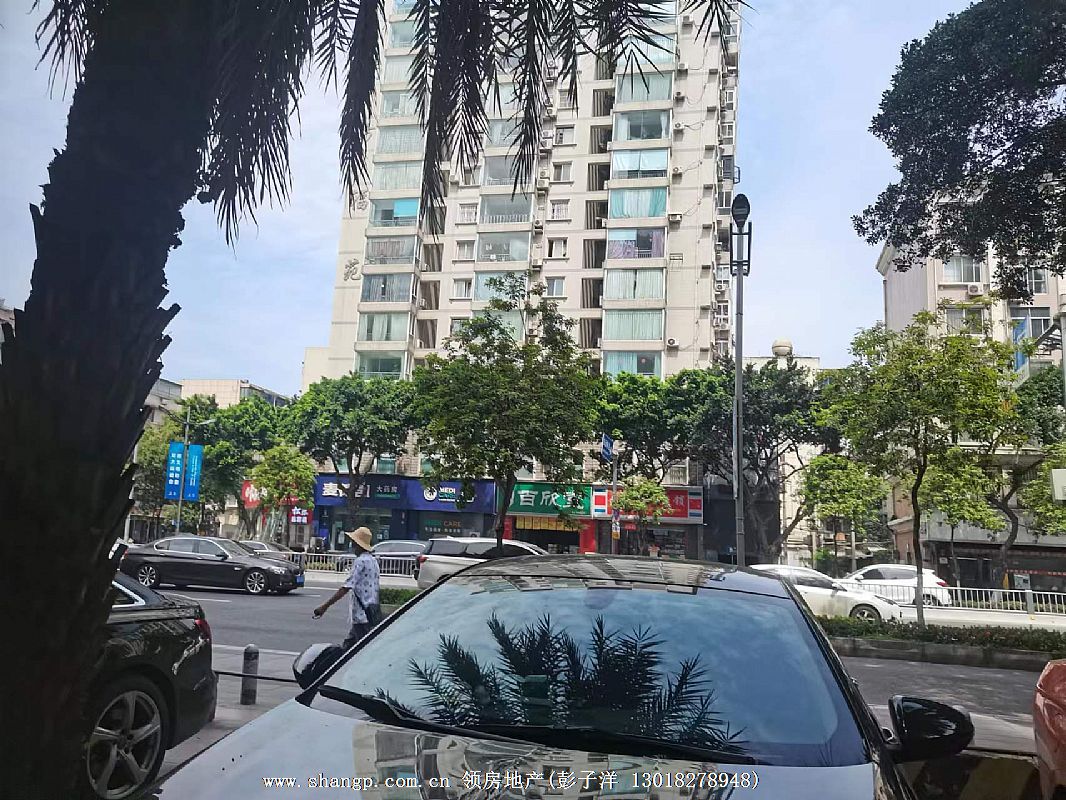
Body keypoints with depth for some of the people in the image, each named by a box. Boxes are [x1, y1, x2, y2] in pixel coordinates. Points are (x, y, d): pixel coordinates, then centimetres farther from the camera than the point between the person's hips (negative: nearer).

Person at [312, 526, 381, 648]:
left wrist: (325, 606, -19)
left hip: (363, 615, -9)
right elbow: (377, 589, 17)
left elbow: (346, 588, -20)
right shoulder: (373, 561, 13)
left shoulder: (361, 561, -15)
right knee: (347, 646, 15)